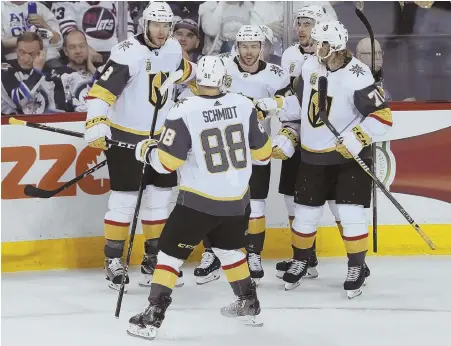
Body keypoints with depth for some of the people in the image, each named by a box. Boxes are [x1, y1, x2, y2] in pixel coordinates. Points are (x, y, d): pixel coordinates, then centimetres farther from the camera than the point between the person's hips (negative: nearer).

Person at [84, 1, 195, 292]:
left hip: (159, 135, 7)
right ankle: (113, 260, 4)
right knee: (125, 197, -7)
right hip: (124, 135, -7)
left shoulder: (173, 49, 1)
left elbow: (186, 72, 26)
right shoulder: (128, 53, -22)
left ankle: (154, 258, 20)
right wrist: (96, 123, -43)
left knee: (161, 195, 8)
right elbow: (102, 90, -31)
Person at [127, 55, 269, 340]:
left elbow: (167, 161, -13)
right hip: (237, 199, 5)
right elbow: (262, 151, 7)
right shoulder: (244, 105, -2)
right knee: (229, 248, 28)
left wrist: (147, 151, 7)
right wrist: (263, 156, 30)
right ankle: (250, 304, 37)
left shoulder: (184, 112, -15)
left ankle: (153, 316, -1)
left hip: (199, 201, -5)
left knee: (171, 252, 4)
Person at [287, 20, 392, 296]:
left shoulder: (357, 77, -23)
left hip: (349, 154, -5)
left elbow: (382, 117, -22)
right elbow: (299, 98, 15)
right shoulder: (310, 67, -3)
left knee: (350, 212, -9)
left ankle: (357, 268, 8)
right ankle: (301, 261, 30)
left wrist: (356, 139, -29)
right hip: (313, 155, 5)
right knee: (306, 211, 10)